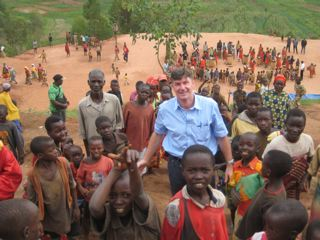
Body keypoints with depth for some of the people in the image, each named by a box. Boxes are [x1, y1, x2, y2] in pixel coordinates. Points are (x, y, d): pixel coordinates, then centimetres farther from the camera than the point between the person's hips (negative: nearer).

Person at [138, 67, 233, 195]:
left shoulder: (210, 105, -13)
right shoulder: (165, 108, -9)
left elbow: (222, 136, -3)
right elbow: (158, 135, 8)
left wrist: (230, 164, 2)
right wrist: (146, 159, 13)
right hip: (176, 164, 2)